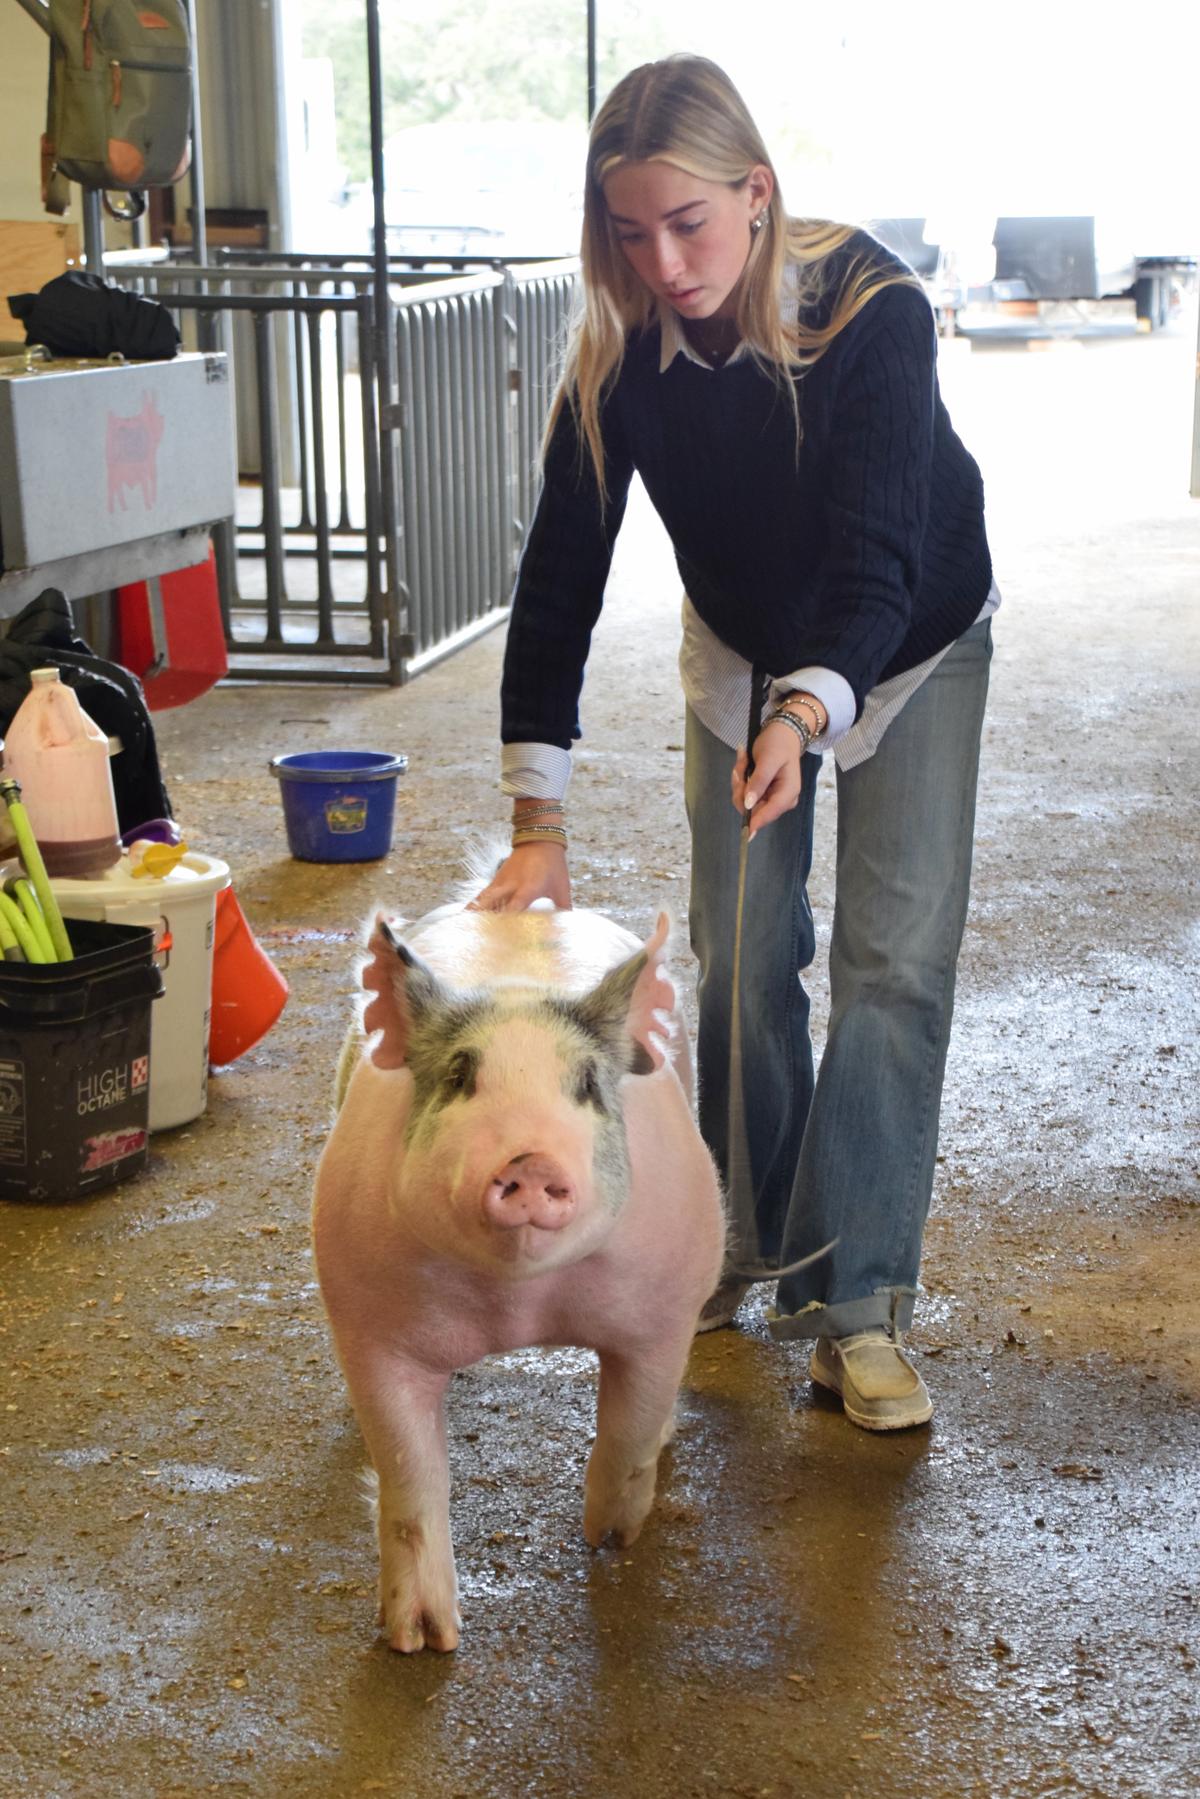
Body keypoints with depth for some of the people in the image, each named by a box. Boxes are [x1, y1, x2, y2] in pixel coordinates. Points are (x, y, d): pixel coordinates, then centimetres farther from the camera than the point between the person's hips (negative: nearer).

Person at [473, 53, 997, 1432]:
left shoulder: (874, 312, -33)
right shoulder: (622, 353, -23)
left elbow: (877, 560, -38)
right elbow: (560, 576, -22)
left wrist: (806, 715, -58)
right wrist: (536, 822, -28)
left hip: (914, 645, -3)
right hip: (740, 648, 3)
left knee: (896, 956, -12)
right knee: (739, 957, 3)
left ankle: (855, 1301, -8)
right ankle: (754, 1236, 23)